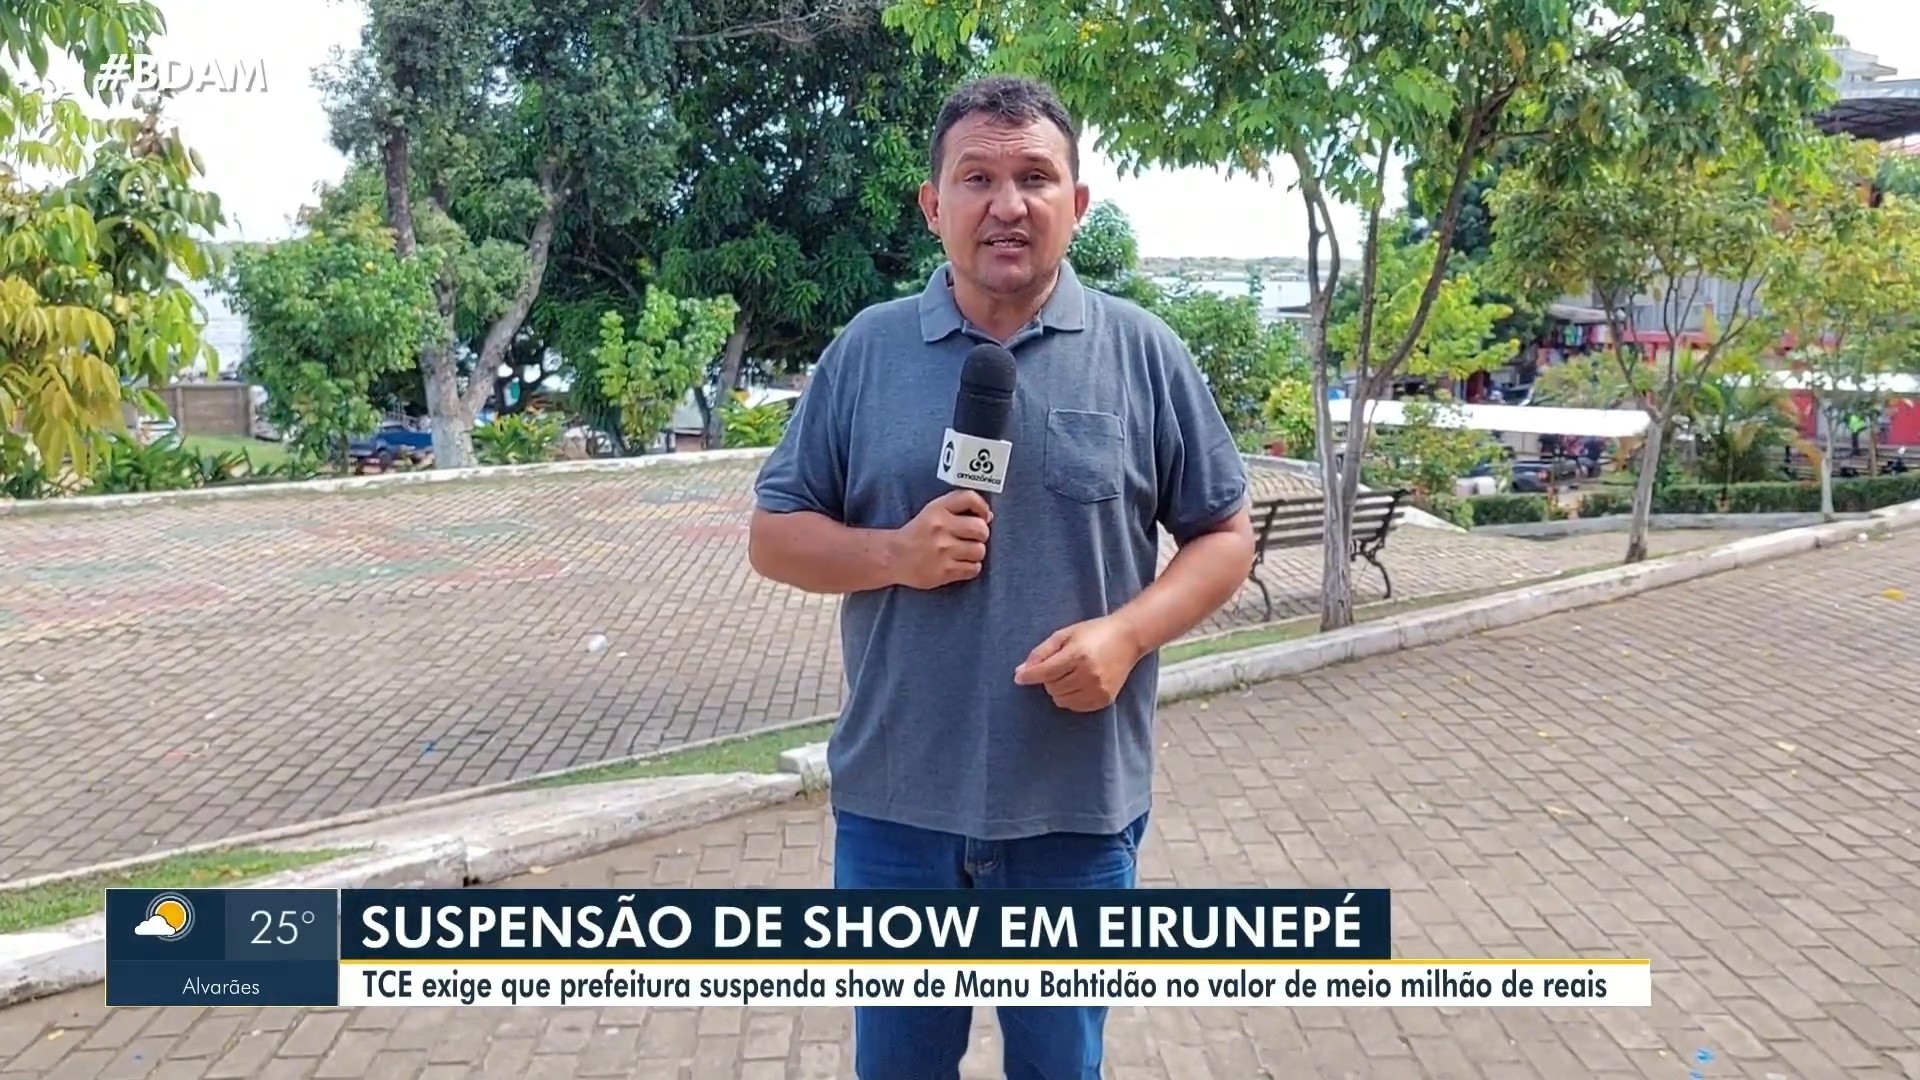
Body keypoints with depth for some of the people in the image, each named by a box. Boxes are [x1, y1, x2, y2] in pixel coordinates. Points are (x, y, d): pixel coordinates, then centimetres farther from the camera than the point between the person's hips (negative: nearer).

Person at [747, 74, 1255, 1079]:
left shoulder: (1144, 352, -2)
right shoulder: (866, 350, 0)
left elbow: (1224, 534, 3)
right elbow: (774, 535, 4)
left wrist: (1127, 632, -15)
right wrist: (893, 553, -15)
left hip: (1078, 807, -1)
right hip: (894, 801, 1)